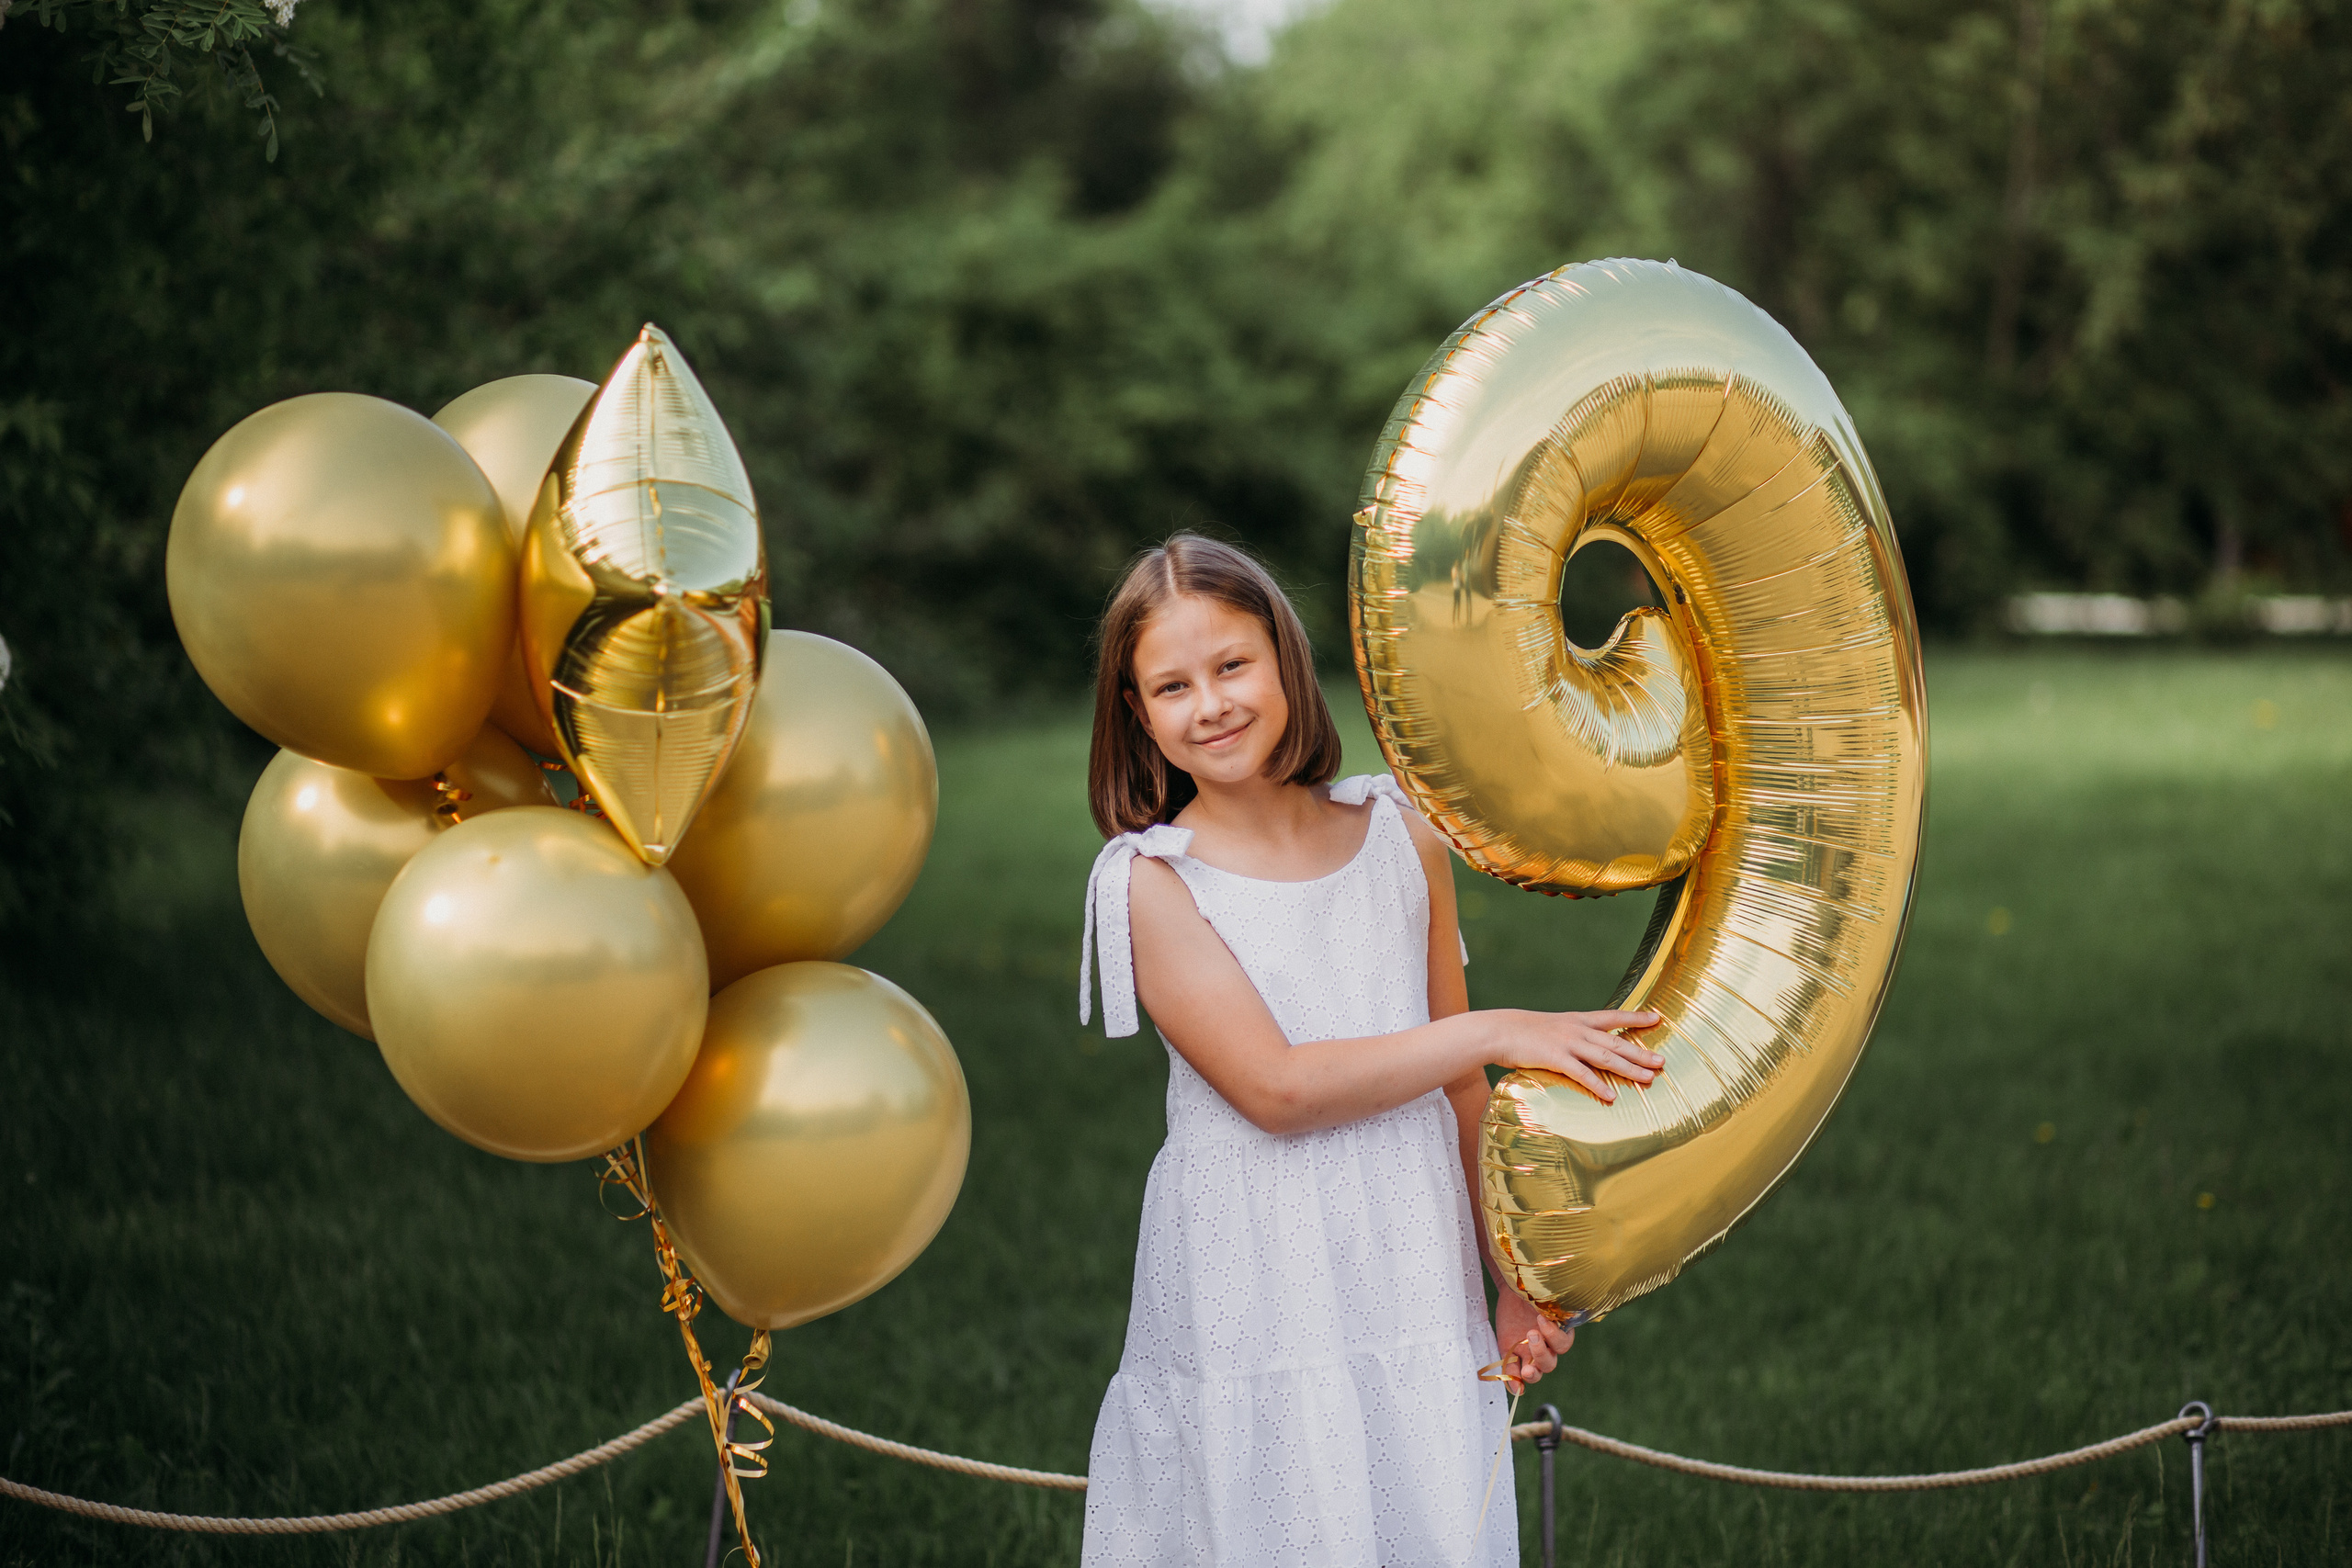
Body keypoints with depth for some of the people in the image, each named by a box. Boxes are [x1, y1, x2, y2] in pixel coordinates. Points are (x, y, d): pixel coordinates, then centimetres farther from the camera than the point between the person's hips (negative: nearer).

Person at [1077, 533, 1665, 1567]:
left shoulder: (1402, 838, 5)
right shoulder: (1150, 880, -7)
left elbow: (1460, 1087, 10)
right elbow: (1277, 1089, -15)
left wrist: (1515, 1277, 8)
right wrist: (1497, 1032, -16)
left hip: (1418, 1288, 3)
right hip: (1255, 1327, -3)